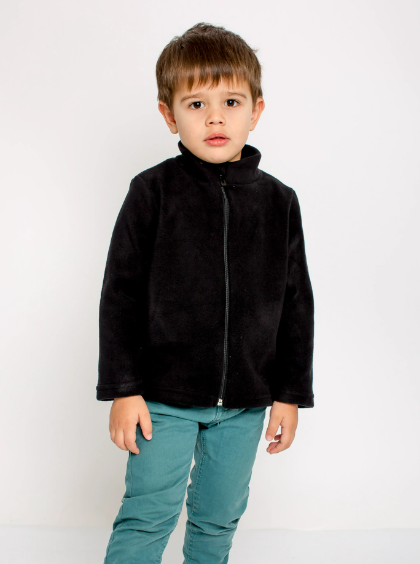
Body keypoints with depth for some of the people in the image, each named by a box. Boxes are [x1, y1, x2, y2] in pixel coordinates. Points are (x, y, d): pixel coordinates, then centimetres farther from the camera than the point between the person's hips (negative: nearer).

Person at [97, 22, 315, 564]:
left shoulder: (278, 201, 1)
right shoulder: (152, 192, -7)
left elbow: (296, 305, 5)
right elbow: (121, 295, -5)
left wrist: (290, 394, 4)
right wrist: (122, 390, -8)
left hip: (245, 401, 3)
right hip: (164, 395, -3)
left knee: (220, 515, 16)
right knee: (148, 515, 0)